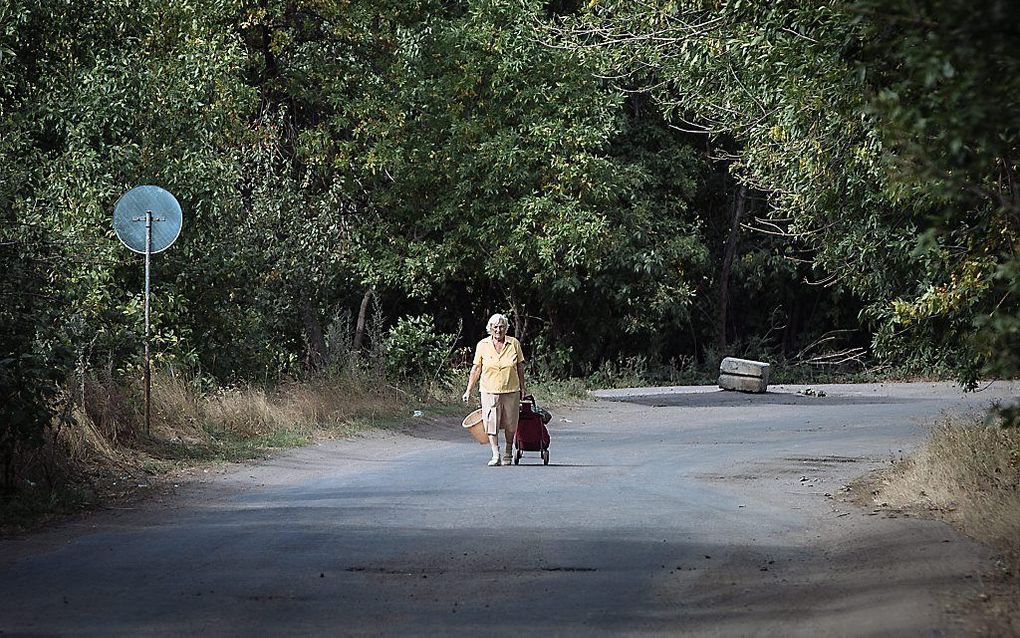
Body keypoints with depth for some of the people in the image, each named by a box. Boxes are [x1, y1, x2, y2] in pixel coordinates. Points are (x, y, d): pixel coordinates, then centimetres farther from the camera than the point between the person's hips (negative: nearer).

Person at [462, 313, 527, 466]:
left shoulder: (514, 344, 2)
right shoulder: (482, 345, 0)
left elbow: (520, 367, 9)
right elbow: (476, 369, 4)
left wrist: (522, 387, 10)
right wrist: (469, 390, 3)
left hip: (511, 391, 1)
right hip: (490, 391, -1)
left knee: (510, 425, 8)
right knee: (491, 424, -8)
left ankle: (508, 454, 25)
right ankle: (495, 455, -7)